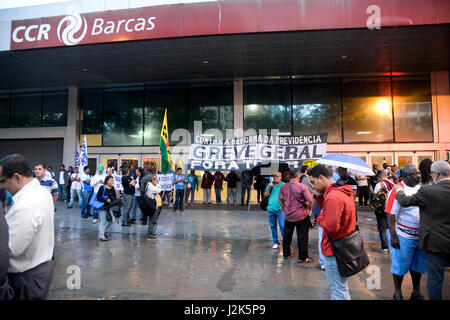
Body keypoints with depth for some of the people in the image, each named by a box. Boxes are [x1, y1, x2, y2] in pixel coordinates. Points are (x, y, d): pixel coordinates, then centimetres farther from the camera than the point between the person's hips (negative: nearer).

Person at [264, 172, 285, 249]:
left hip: (280, 209, -4)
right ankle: (275, 242, 22)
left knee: (283, 227, -8)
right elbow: (266, 195, 5)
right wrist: (270, 187, -7)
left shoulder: (284, 185, 1)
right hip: (270, 209, 4)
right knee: (273, 226, 11)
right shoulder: (269, 185, 11)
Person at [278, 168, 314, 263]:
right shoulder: (302, 186, -17)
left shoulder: (283, 187, -2)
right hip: (301, 215, -4)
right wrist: (309, 209, -3)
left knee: (287, 235, 18)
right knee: (302, 237, 7)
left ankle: (286, 254, 30)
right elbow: (310, 200, -19)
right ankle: (303, 258, 16)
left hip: (288, 215, 5)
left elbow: (280, 200, 7)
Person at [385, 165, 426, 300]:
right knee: (400, 265, 6)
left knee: (418, 265, 17)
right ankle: (398, 293, 24)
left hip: (421, 235, 6)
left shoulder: (420, 189, 6)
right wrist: (393, 236, -19)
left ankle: (416, 292, 35)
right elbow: (391, 215, -17)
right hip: (403, 236, -6)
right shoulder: (397, 191, -15)